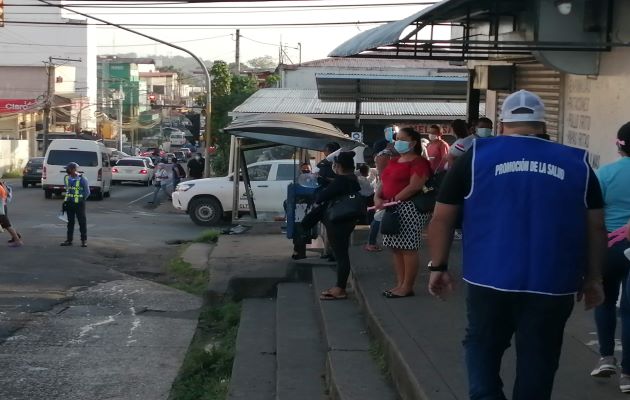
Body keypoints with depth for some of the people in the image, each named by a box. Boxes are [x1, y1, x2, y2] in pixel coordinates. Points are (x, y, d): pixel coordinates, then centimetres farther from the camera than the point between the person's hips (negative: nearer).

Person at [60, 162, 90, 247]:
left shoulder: (82, 179, -12)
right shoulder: (66, 178, 5)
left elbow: (87, 192, -3)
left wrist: (81, 200, -3)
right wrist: (66, 199, 11)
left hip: (79, 204, -5)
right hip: (69, 203, 5)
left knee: (82, 222, 0)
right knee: (70, 222, 11)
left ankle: (84, 240, 6)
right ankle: (69, 240, 18)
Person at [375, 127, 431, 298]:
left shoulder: (418, 162, -7)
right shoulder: (393, 161, 20)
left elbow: (414, 187, -18)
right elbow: (384, 183, 20)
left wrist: (393, 200, -18)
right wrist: (377, 198, -1)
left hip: (408, 208, -9)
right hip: (392, 209, 9)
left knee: (408, 249, -6)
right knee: (396, 249, 9)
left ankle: (407, 287, -3)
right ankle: (400, 284, 15)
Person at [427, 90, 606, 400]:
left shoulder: (476, 157, 5)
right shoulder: (577, 164, 8)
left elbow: (442, 217, 5)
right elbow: (596, 227, 9)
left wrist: (438, 266, 12)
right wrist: (592, 277, 17)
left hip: (490, 279, -1)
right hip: (552, 283, 1)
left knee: (482, 348, 18)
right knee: (537, 361, 10)